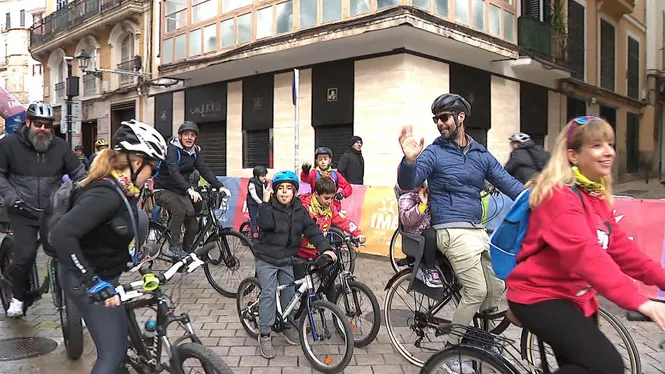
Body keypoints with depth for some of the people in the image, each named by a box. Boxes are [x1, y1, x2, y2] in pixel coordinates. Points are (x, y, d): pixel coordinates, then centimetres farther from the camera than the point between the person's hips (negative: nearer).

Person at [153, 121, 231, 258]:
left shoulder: (193, 152, 3)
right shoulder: (172, 149, -18)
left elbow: (204, 170, -7)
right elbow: (174, 172, -32)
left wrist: (220, 186, -22)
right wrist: (189, 189, -47)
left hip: (180, 192, 6)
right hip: (164, 190, -6)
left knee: (194, 226, -5)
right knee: (180, 209, -34)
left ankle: (186, 252, 17)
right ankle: (174, 245, -18)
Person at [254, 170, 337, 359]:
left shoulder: (299, 210, -1)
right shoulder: (269, 207, -12)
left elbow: (312, 229, -8)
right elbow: (265, 224, -31)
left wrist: (325, 248, -20)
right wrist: (265, 202, -33)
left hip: (287, 259, 4)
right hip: (267, 258, -4)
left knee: (289, 293, 8)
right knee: (269, 294, -10)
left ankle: (287, 326, 30)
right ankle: (264, 335, 2)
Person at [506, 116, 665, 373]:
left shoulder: (597, 196, 8)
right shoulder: (559, 196, -22)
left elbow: (620, 246, 9)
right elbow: (586, 253, -33)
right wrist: (639, 301, -40)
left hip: (576, 296, 9)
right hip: (540, 296, -9)